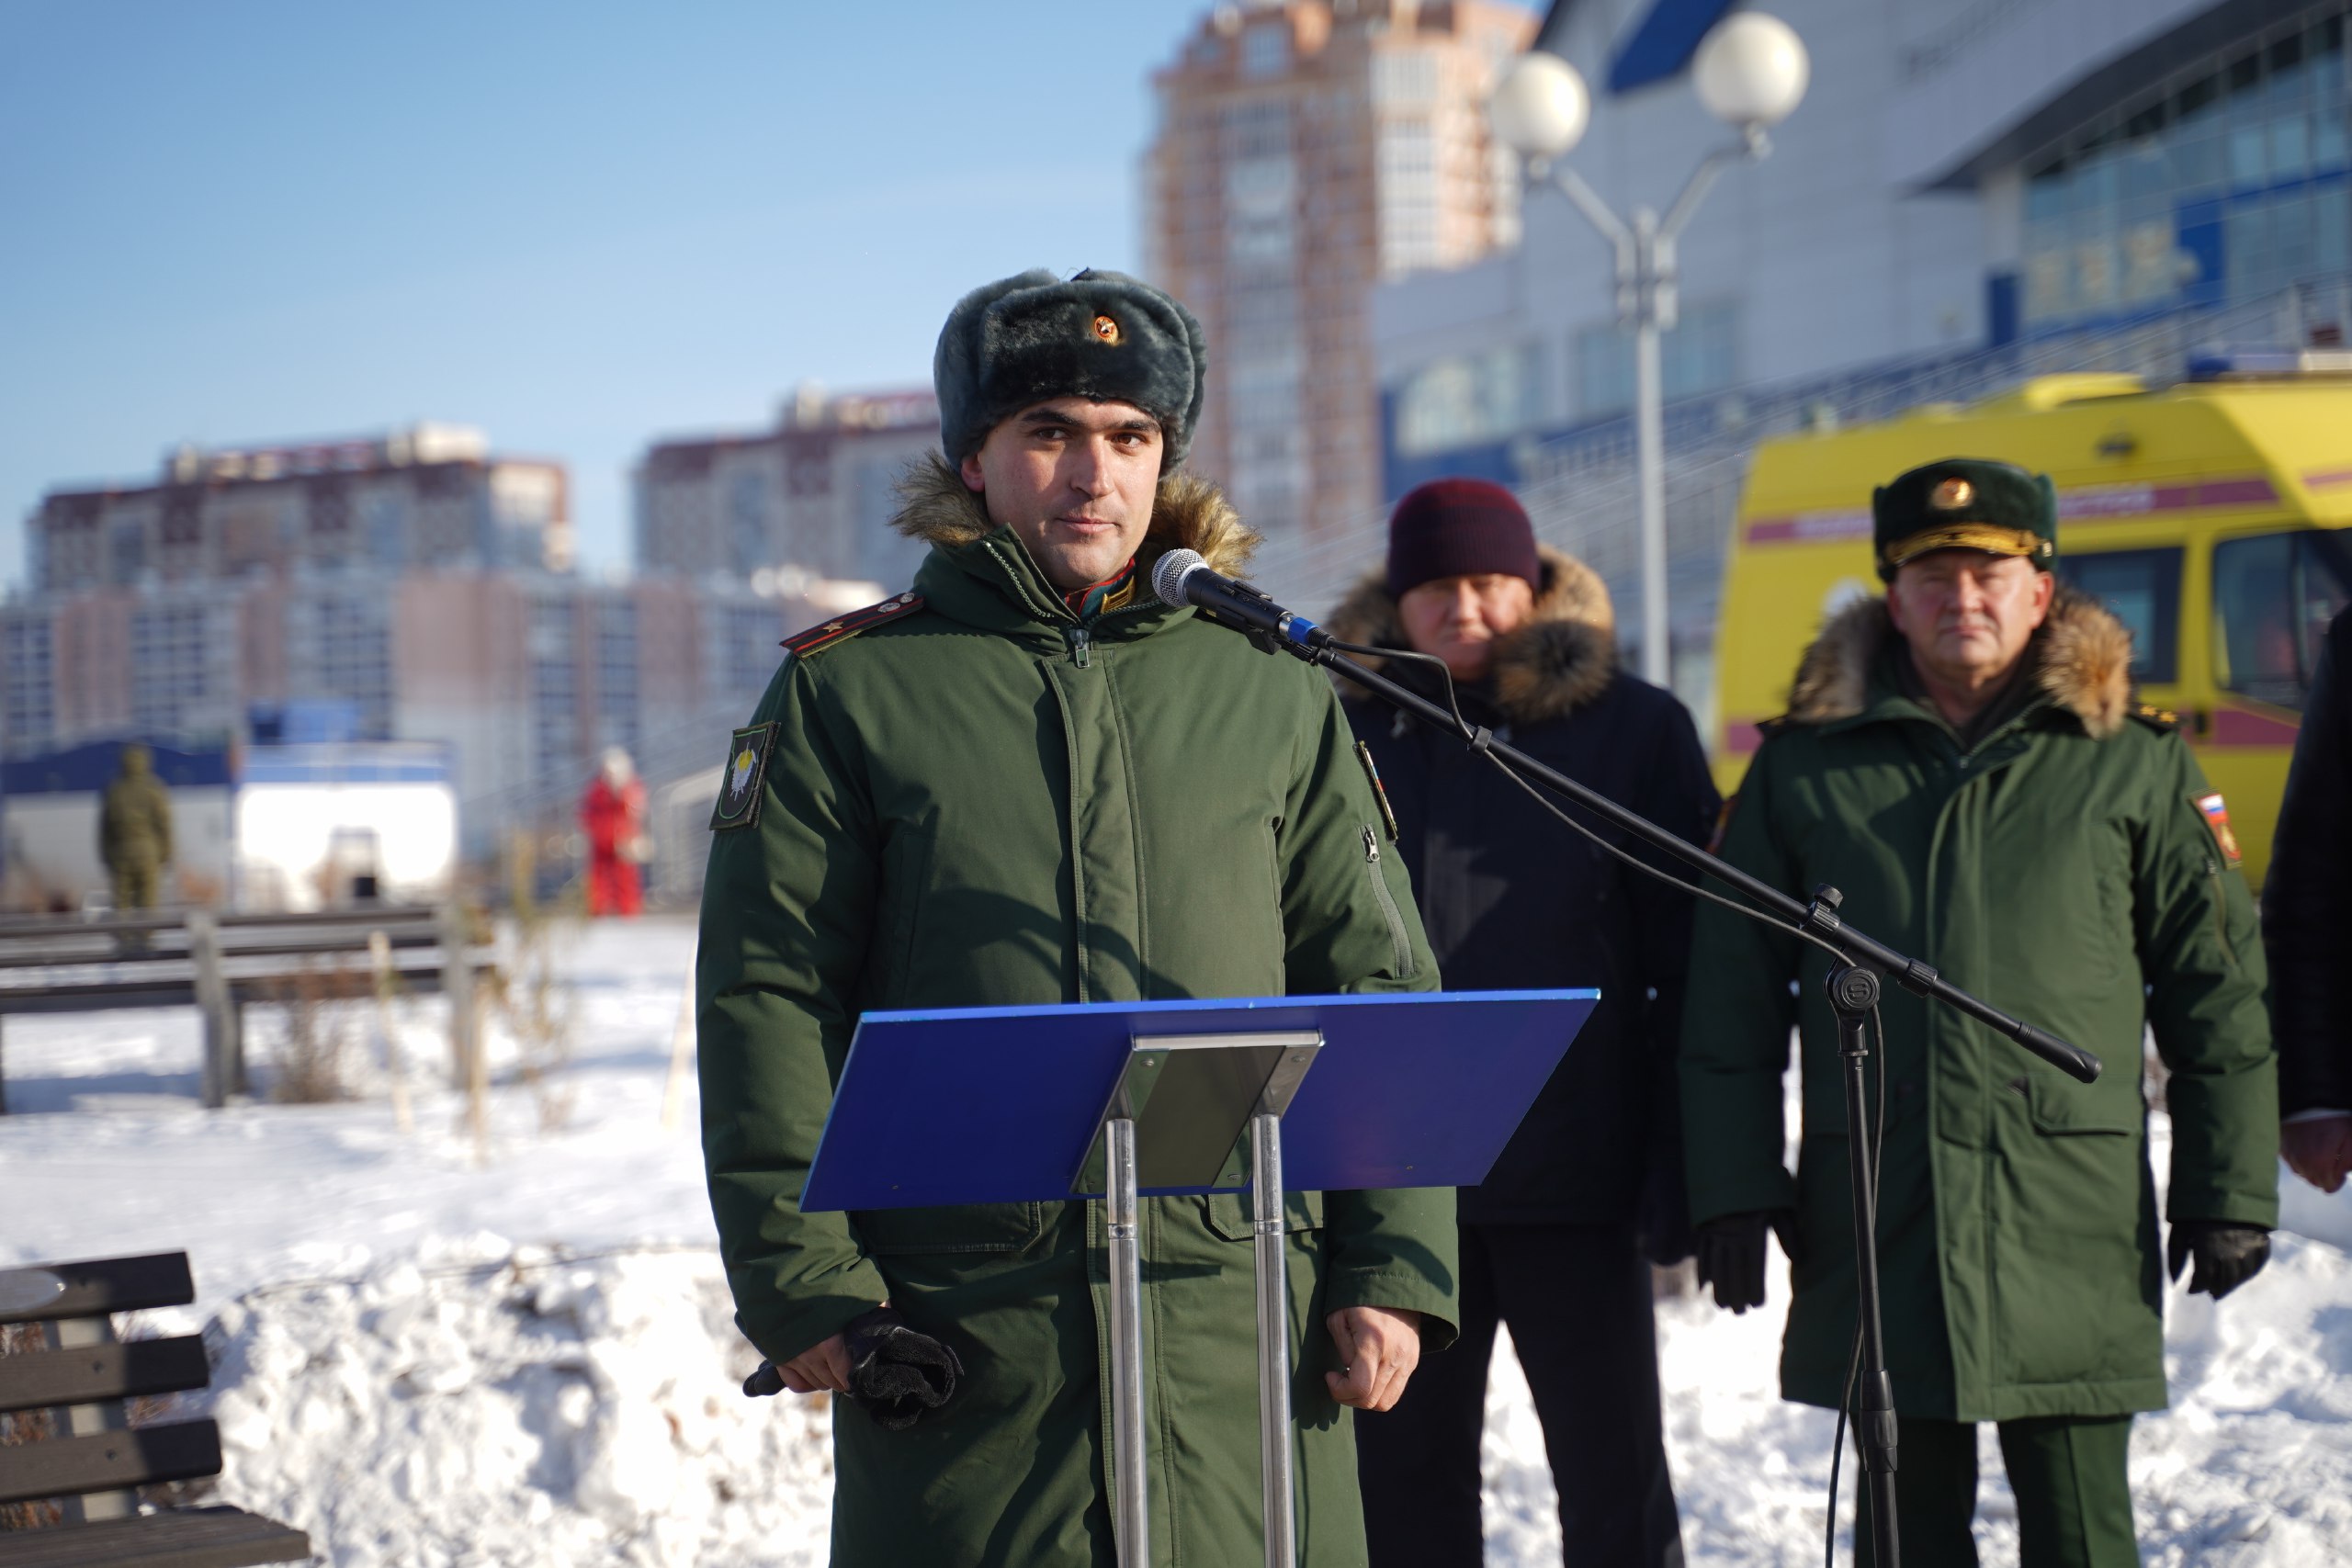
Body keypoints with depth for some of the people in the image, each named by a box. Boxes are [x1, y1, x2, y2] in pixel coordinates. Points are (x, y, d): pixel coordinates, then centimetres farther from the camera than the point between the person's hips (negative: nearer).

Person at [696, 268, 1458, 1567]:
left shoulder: (1273, 692, 12)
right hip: (956, 1331, -2)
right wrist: (802, 1282, -7)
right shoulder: (847, 692, 5)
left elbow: (1376, 988, 10)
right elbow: (766, 1003, 1)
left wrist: (1394, 1267, 2)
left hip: (1243, 1315, 2)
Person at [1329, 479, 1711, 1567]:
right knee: (1405, 1473, 11)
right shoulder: (1352, 732, 8)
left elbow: (1689, 960, -1)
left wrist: (1692, 1171, -7)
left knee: (1613, 1473, 5)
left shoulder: (1634, 728, 1)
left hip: (1574, 1170, -2)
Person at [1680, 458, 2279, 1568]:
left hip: (2073, 1219, -1)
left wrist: (2230, 1189, 3)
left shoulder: (2132, 761, 7)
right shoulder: (1807, 767, 9)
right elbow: (1732, 996, 9)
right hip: (1873, 1216, 1)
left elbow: (2216, 990, 8)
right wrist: (1735, 1190, 3)